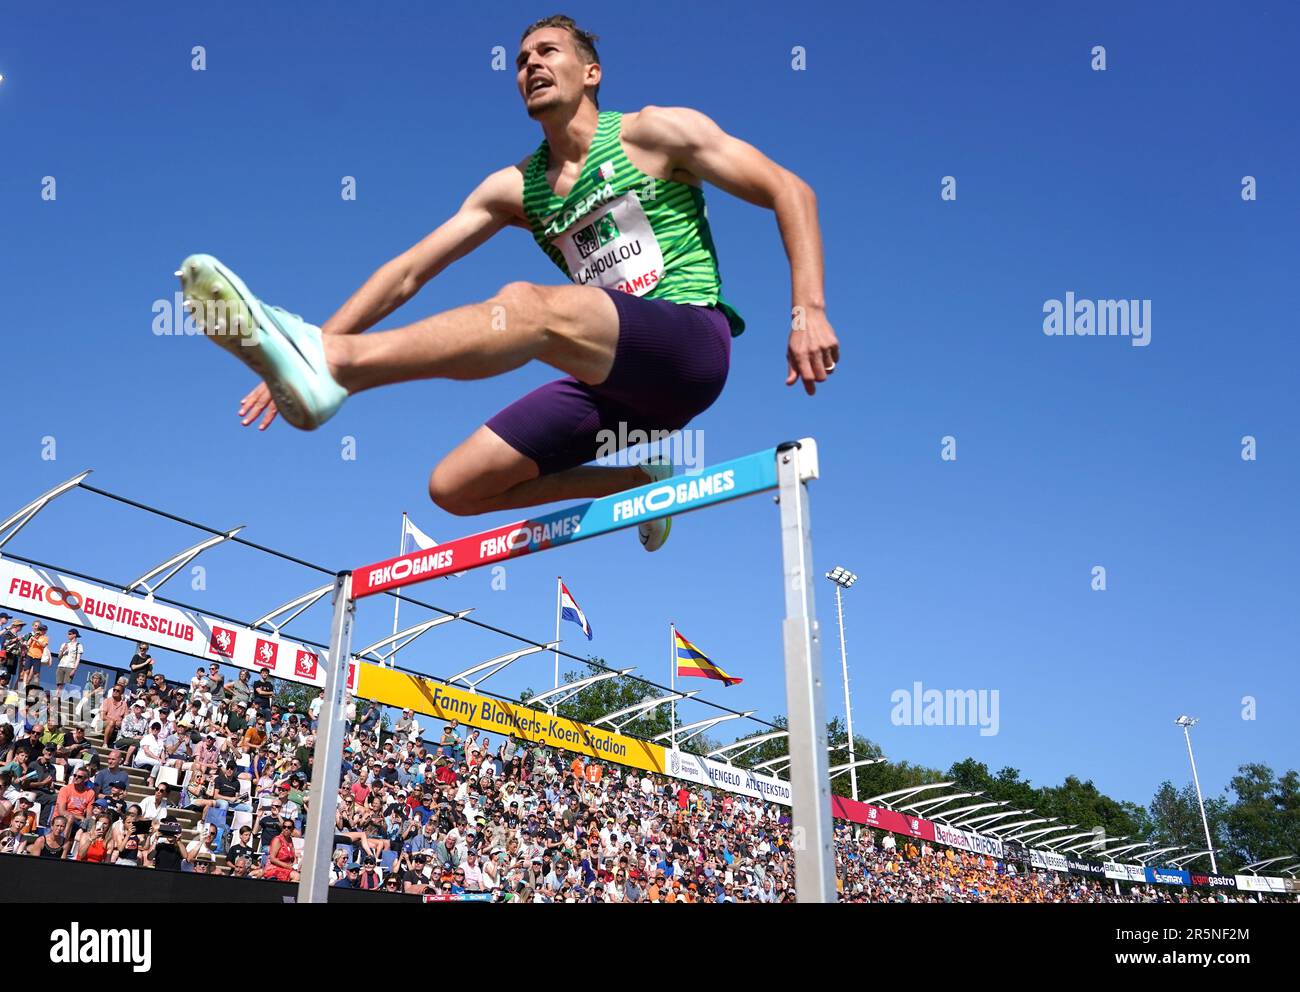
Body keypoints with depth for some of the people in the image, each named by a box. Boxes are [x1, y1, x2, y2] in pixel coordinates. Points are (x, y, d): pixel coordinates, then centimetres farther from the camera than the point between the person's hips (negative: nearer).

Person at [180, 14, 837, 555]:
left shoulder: (652, 133, 5)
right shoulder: (514, 189, 16)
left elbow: (789, 191, 2)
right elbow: (410, 271, 12)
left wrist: (809, 310, -11)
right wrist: (317, 346, 1)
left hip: (691, 343, -6)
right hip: (616, 382, 6)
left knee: (526, 306, -33)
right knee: (456, 486, -2)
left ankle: (330, 361, -41)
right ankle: (635, 482, 9)